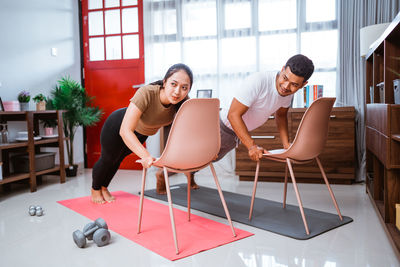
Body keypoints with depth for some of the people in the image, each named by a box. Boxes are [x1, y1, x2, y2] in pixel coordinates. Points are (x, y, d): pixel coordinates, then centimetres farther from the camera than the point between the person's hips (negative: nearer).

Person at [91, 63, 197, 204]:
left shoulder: (183, 103, -31)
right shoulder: (146, 93, -46)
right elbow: (125, 131, -51)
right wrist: (145, 156, -64)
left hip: (141, 133, 4)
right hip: (117, 125, -4)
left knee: (119, 158, 29)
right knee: (108, 159, 21)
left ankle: (104, 187, 59)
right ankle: (95, 189, 55)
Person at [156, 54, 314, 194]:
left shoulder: (289, 90, -13)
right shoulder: (258, 82, -38)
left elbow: (281, 114, 6)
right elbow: (233, 114, -37)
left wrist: (286, 144, -6)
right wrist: (251, 146, -42)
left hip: (236, 133, 7)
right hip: (221, 121, -7)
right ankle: (163, 174, 37)